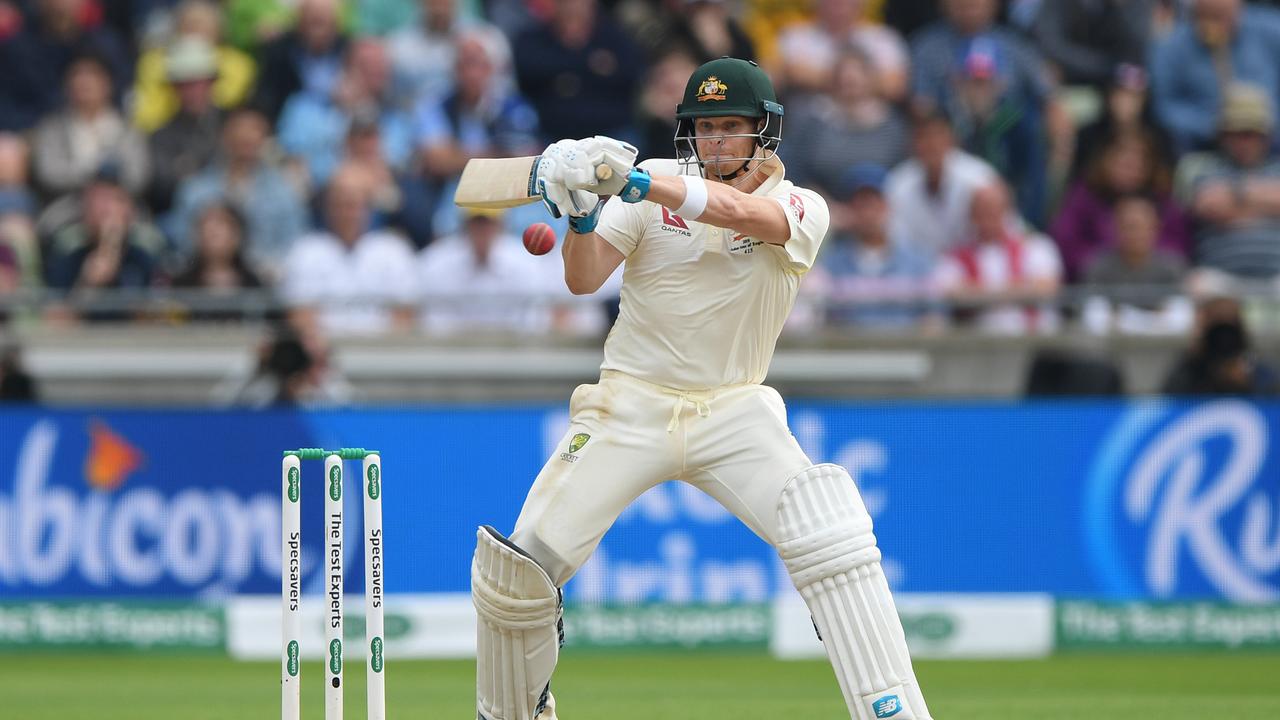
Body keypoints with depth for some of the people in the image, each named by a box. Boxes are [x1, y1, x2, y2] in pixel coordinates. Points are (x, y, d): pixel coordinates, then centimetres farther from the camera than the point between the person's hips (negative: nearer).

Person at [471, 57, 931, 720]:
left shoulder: (799, 208, -6)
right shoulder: (655, 184, -1)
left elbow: (738, 211, -28)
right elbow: (584, 279, -9)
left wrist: (633, 181, -42)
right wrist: (582, 216, -31)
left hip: (734, 411, -1)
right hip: (631, 407, 1)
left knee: (833, 538, -25)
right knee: (519, 566, -8)